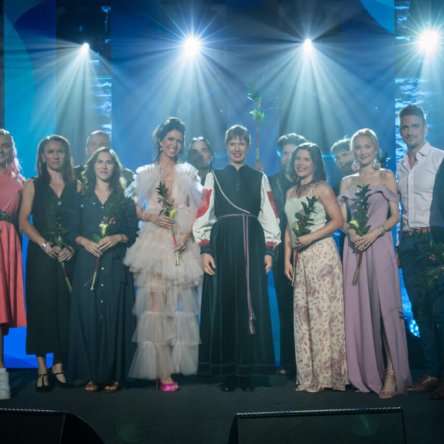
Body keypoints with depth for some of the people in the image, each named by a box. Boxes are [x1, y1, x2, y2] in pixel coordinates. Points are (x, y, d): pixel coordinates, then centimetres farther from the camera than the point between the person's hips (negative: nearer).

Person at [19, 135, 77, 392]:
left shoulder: (76, 186, 10)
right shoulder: (33, 185, 8)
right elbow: (24, 221, 0)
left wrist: (72, 247, -11)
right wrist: (45, 245, -12)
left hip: (68, 257, 1)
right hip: (40, 256, -1)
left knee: (65, 310, 1)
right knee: (41, 308, -2)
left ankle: (59, 367, 9)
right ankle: (42, 369, 6)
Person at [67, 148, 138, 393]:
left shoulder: (124, 200, 11)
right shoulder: (82, 198, 13)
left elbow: (133, 232, 6)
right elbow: (72, 231, 9)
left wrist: (117, 238, -12)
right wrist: (84, 241, -10)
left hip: (116, 266, -1)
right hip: (87, 265, 1)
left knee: (115, 317, -4)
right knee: (88, 317, -3)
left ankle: (112, 375, 3)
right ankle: (90, 374, 4)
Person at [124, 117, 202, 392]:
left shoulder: (189, 173, 15)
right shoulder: (145, 173, 13)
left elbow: (196, 209, 8)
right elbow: (138, 210, 10)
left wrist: (187, 233, -9)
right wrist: (152, 217, -10)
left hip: (182, 244, 1)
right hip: (154, 243, -1)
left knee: (179, 303, -1)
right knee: (155, 302, -10)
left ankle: (177, 364, 6)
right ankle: (162, 371, -10)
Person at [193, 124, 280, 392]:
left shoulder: (260, 178, 13)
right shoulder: (214, 177, 11)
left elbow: (269, 216, 9)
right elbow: (204, 215, 4)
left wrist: (269, 250, 0)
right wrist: (205, 250, -5)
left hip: (252, 246, 1)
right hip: (222, 245, 0)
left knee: (251, 307, -1)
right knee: (223, 306, 0)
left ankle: (247, 370, 7)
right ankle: (228, 371, 7)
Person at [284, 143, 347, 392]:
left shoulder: (322, 188, -1)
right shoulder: (291, 192, 17)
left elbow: (338, 220, -9)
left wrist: (310, 237, -15)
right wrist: (287, 259, 9)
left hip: (321, 254, -6)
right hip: (300, 258, 7)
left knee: (323, 312, -6)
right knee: (303, 314, 5)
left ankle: (327, 374, 2)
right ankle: (310, 376, 12)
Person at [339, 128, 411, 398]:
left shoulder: (386, 176, 7)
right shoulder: (347, 182, 16)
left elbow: (395, 215, 0)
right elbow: (342, 218, 11)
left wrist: (375, 232, -16)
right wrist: (351, 232, -10)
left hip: (379, 247, -3)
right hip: (354, 248, 3)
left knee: (384, 307, -9)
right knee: (359, 309, 2)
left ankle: (391, 373, -7)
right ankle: (366, 372, 9)